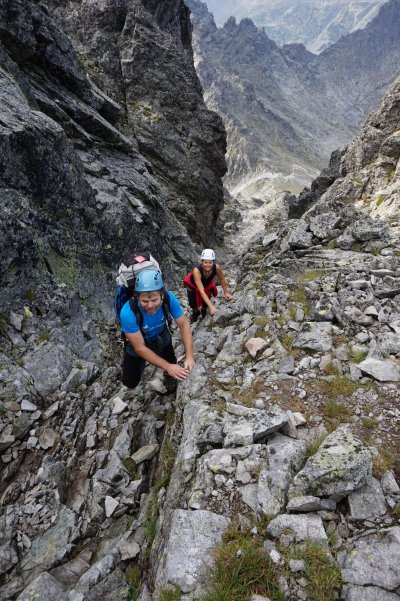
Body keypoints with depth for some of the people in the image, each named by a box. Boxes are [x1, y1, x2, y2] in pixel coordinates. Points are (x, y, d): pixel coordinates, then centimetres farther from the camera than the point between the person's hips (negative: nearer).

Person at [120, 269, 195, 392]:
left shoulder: (169, 298, -33)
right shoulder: (128, 313, -40)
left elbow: (184, 325, -21)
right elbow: (140, 348, -31)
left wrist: (189, 356, -29)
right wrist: (168, 366, -34)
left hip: (161, 336, 2)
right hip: (136, 341, -2)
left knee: (172, 372, -4)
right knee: (130, 383, -1)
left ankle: (168, 377, 32)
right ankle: (142, 362, 29)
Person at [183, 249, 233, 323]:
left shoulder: (217, 267, -35)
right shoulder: (196, 271, -45)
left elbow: (222, 279, -13)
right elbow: (201, 291, -48)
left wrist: (226, 293, -8)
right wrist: (211, 306, -55)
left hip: (207, 284, 2)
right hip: (193, 284, -2)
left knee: (206, 302, -3)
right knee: (193, 303, -3)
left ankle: (204, 311, 36)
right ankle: (195, 312, 35)